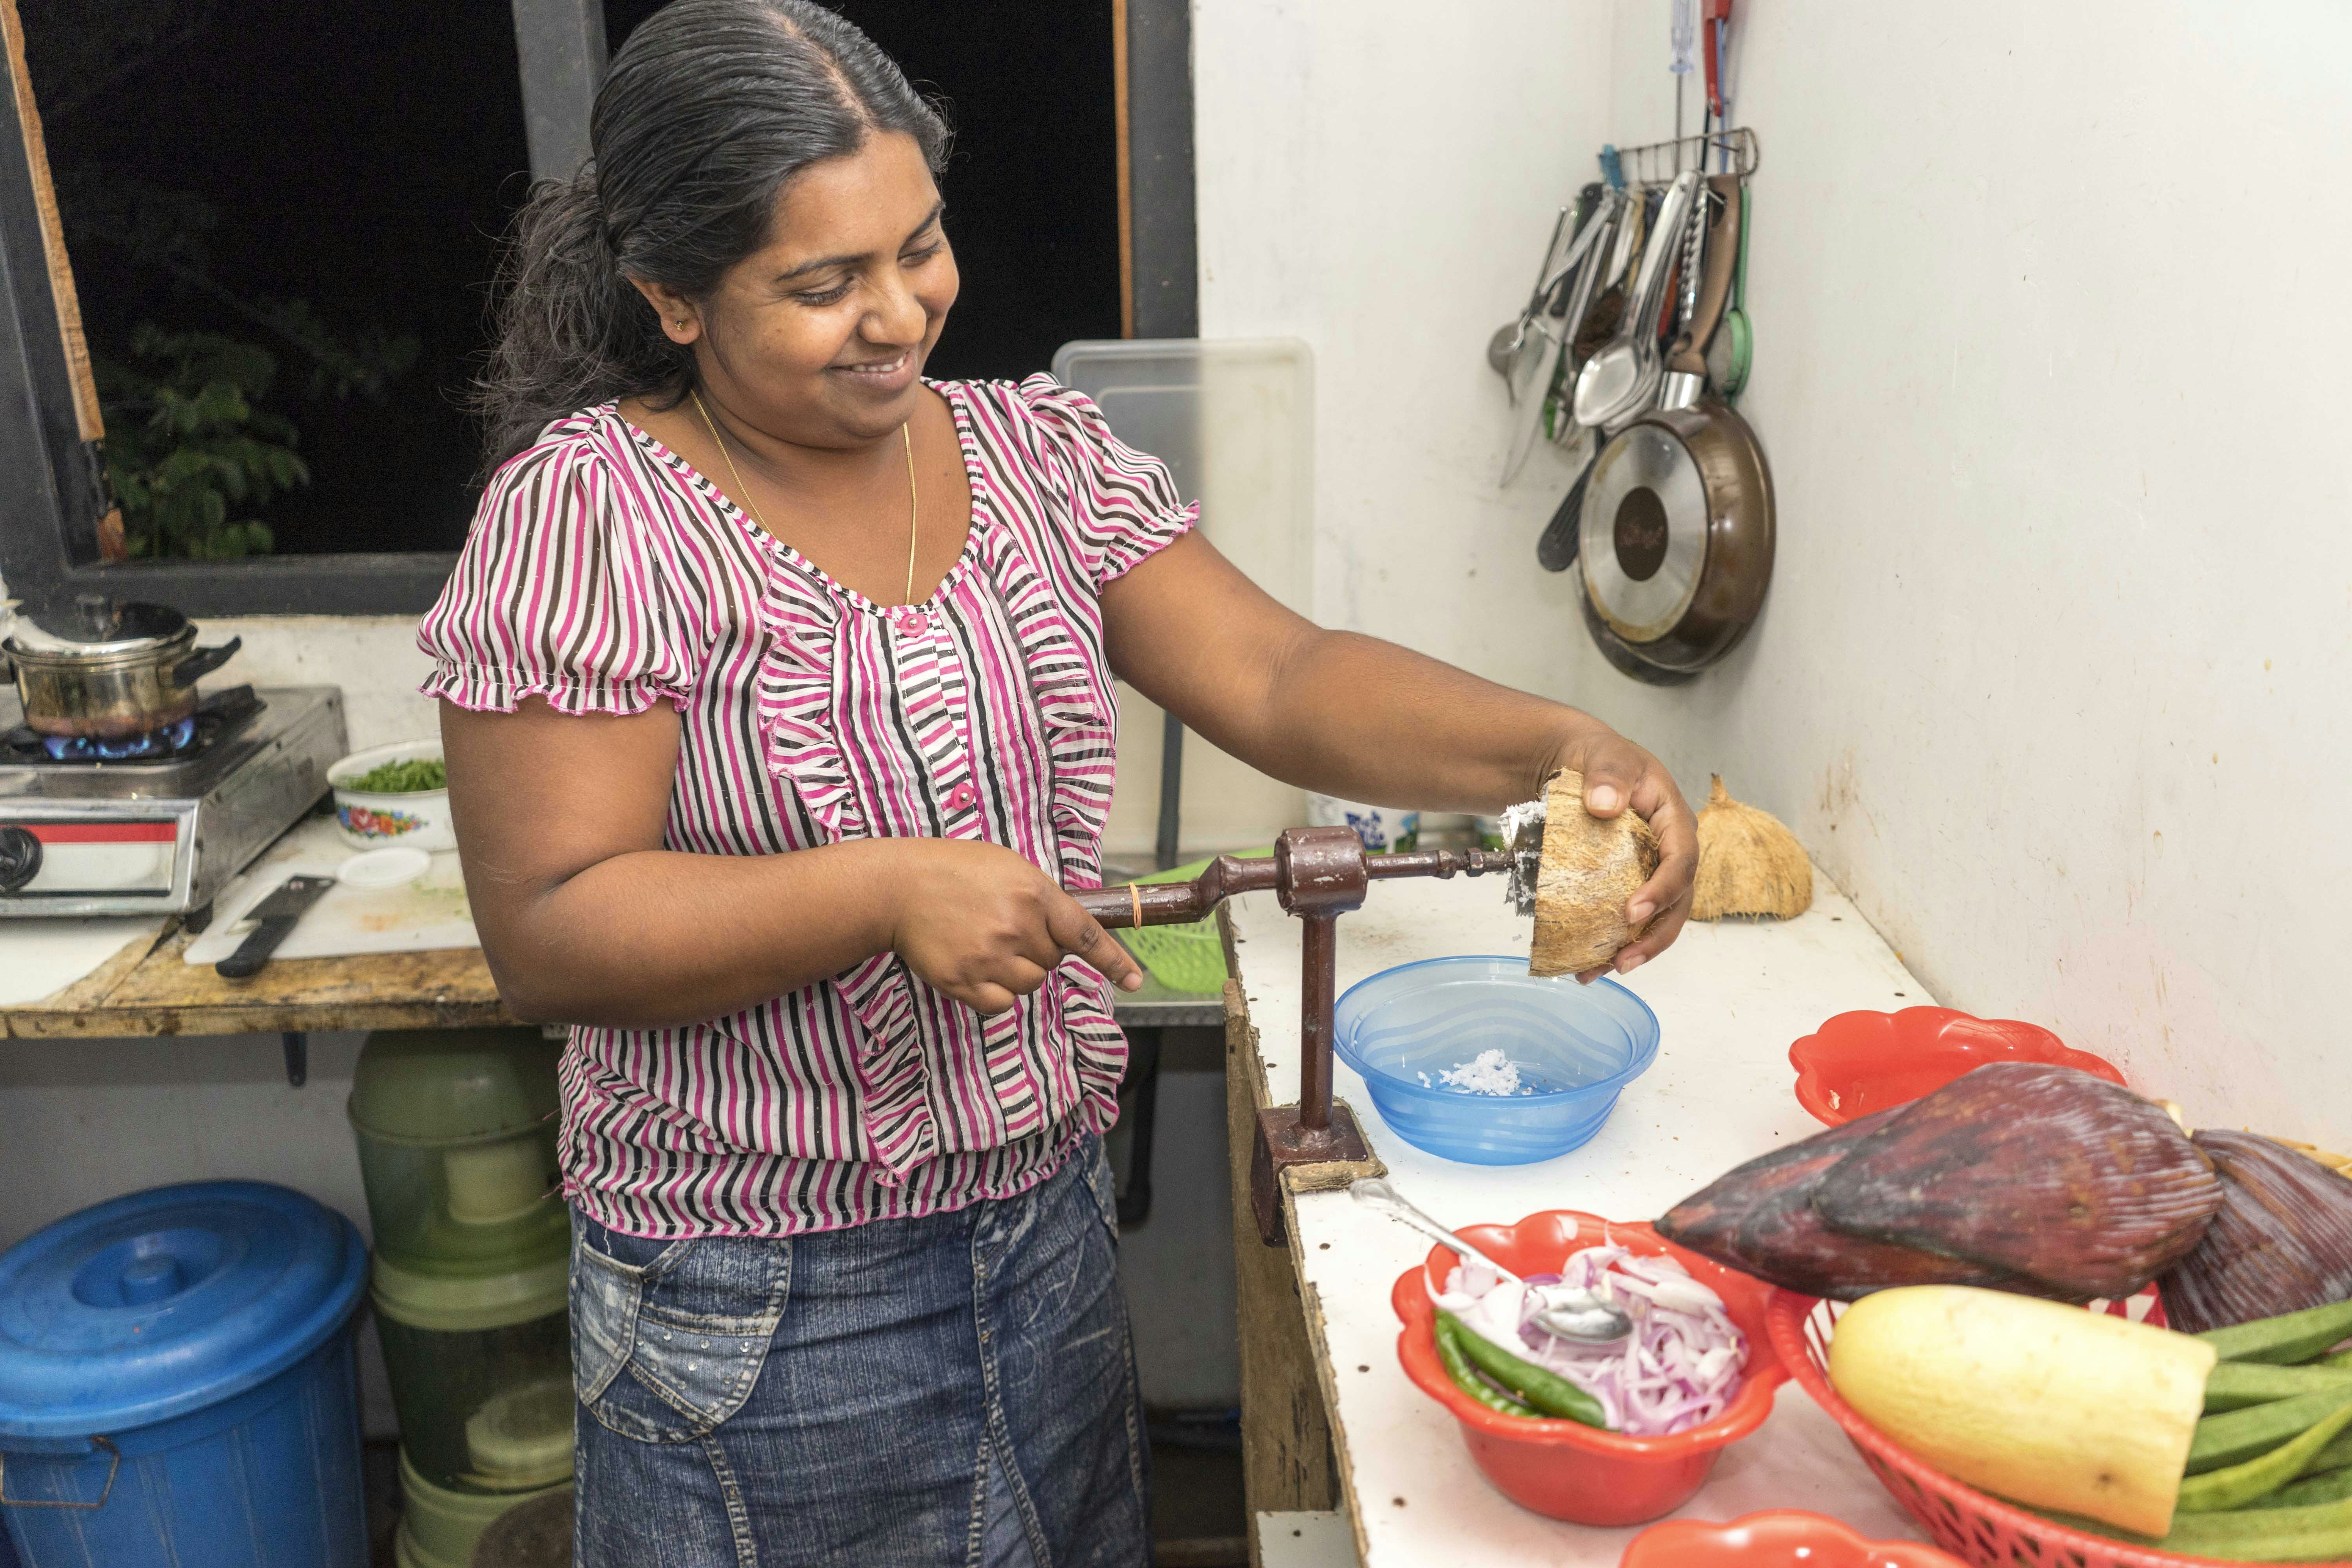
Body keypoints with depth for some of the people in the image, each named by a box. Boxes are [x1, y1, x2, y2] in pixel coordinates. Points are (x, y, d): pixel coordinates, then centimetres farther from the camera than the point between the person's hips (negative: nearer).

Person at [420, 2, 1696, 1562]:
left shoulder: (1036, 452, -1)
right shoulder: (586, 517, -16)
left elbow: (1280, 680, -6)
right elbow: (550, 934, -18)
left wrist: (1559, 744, -21)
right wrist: (886, 889, -29)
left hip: (1051, 1223, 5)